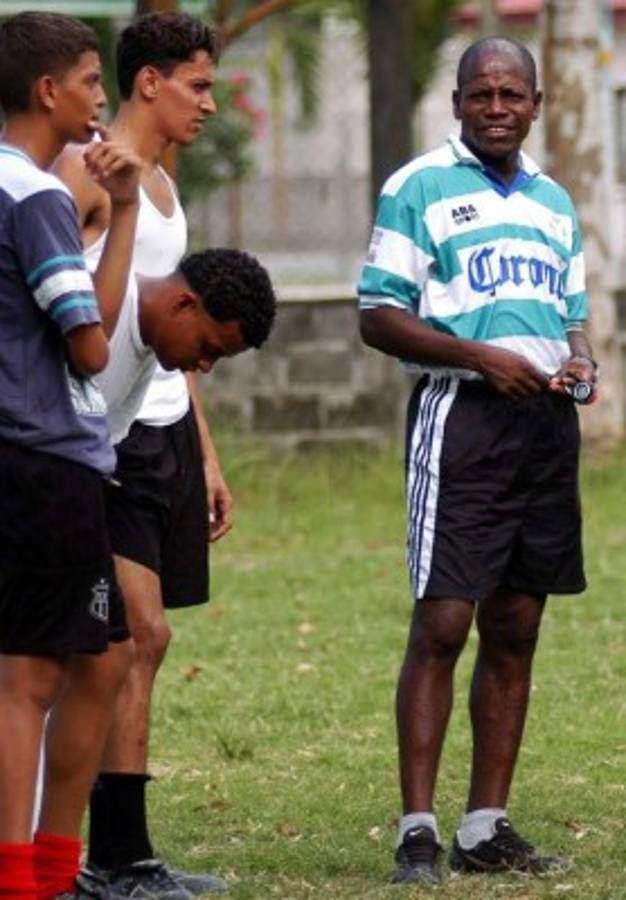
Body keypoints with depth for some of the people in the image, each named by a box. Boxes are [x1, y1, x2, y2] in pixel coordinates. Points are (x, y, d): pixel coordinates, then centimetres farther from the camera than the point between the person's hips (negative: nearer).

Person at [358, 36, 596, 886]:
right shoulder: (419, 189, 0)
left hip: (546, 423, 6)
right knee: (442, 625, -10)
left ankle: (486, 827, 12)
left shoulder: (553, 202, 19)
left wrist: (578, 360, 2)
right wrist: (482, 357, -16)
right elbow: (379, 317, -5)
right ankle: (418, 829, -9)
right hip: (461, 414, -6)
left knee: (514, 629, 7)